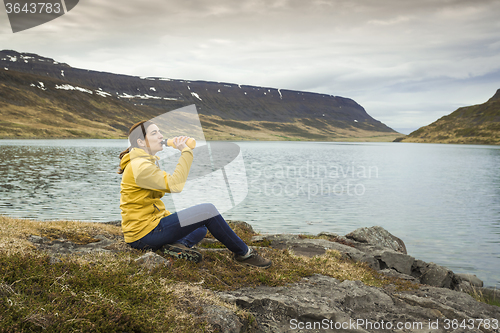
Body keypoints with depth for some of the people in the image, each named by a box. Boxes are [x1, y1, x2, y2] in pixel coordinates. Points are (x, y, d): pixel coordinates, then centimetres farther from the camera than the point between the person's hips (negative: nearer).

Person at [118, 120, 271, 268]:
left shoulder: (145, 162, 17)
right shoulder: (139, 166, -18)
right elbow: (174, 185, -26)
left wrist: (169, 217, 11)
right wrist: (186, 152, -21)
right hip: (144, 234, -11)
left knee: (201, 228, 23)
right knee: (208, 210, -17)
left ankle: (178, 245, -8)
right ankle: (244, 253, -5)